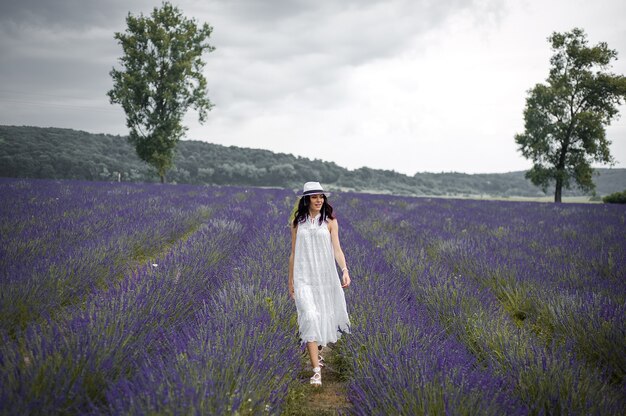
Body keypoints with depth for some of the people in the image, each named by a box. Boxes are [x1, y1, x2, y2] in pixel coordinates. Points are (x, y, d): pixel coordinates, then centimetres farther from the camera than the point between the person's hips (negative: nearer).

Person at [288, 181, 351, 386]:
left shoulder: (330, 221, 2)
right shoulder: (297, 223, 6)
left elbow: (337, 248, -5)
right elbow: (293, 253, 11)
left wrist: (345, 270, -22)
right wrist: (290, 281, 12)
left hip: (326, 276, 1)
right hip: (304, 278, -1)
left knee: (324, 317, 12)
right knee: (310, 317, -15)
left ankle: (315, 352, 42)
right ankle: (316, 370, -14)